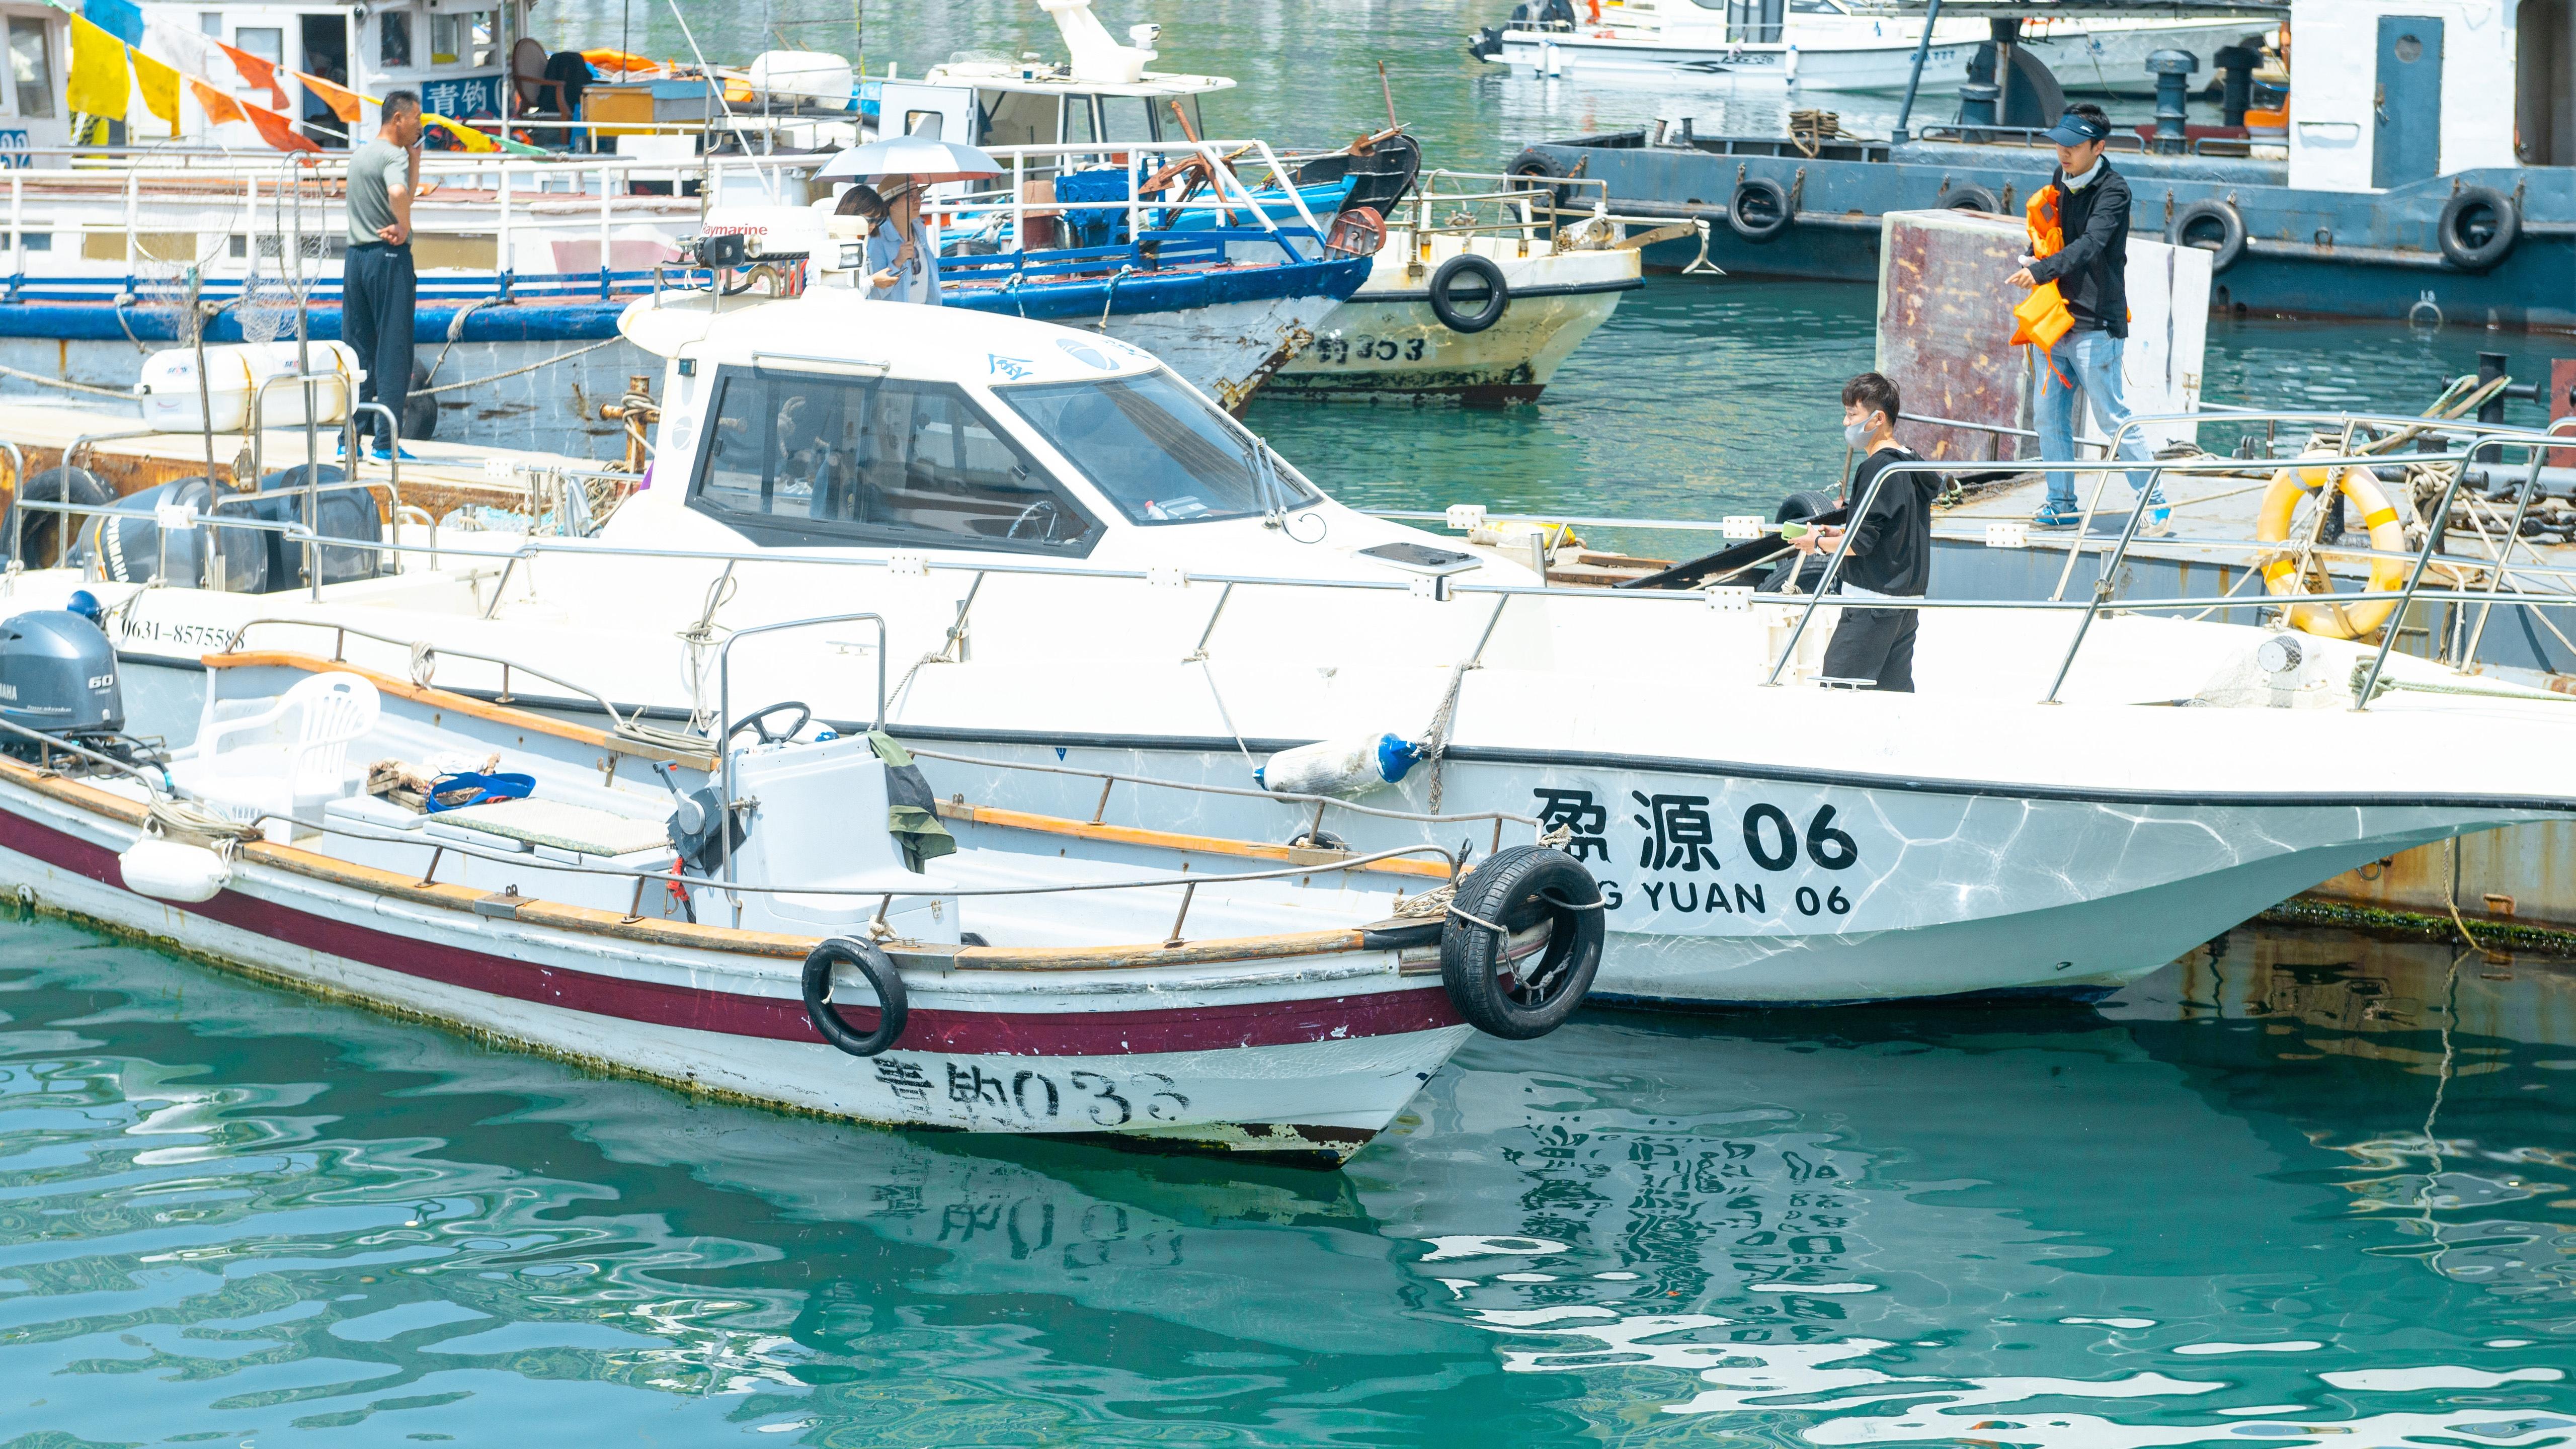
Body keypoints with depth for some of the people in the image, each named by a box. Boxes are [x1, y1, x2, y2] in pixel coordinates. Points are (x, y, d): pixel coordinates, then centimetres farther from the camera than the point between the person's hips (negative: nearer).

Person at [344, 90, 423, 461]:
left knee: (356, 349, 10)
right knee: (393, 351, -5)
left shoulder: (361, 155, 16)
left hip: (356, 256, 8)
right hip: (389, 258, -8)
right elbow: (398, 194, -32)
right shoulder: (392, 156, -11)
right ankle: (387, 441, -7)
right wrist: (404, 229, -17)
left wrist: (414, 155, 16)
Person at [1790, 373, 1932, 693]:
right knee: (1895, 690, 10)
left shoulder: (1876, 469, -16)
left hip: (1872, 600, -10)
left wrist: (1819, 542, -2)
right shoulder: (1912, 464, 13)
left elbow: (1862, 543, -18)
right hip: (1908, 599, 10)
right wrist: (1842, 534, 17)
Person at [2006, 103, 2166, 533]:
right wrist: (2033, 259, 2)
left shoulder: (2113, 189, -12)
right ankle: (2062, 504, 17)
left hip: (2095, 323, -7)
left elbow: (2091, 245, -26)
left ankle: (2154, 498, 5)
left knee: (2111, 416, -5)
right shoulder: (2060, 180, 12)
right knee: (2050, 415, 8)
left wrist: (2042, 271, -39)